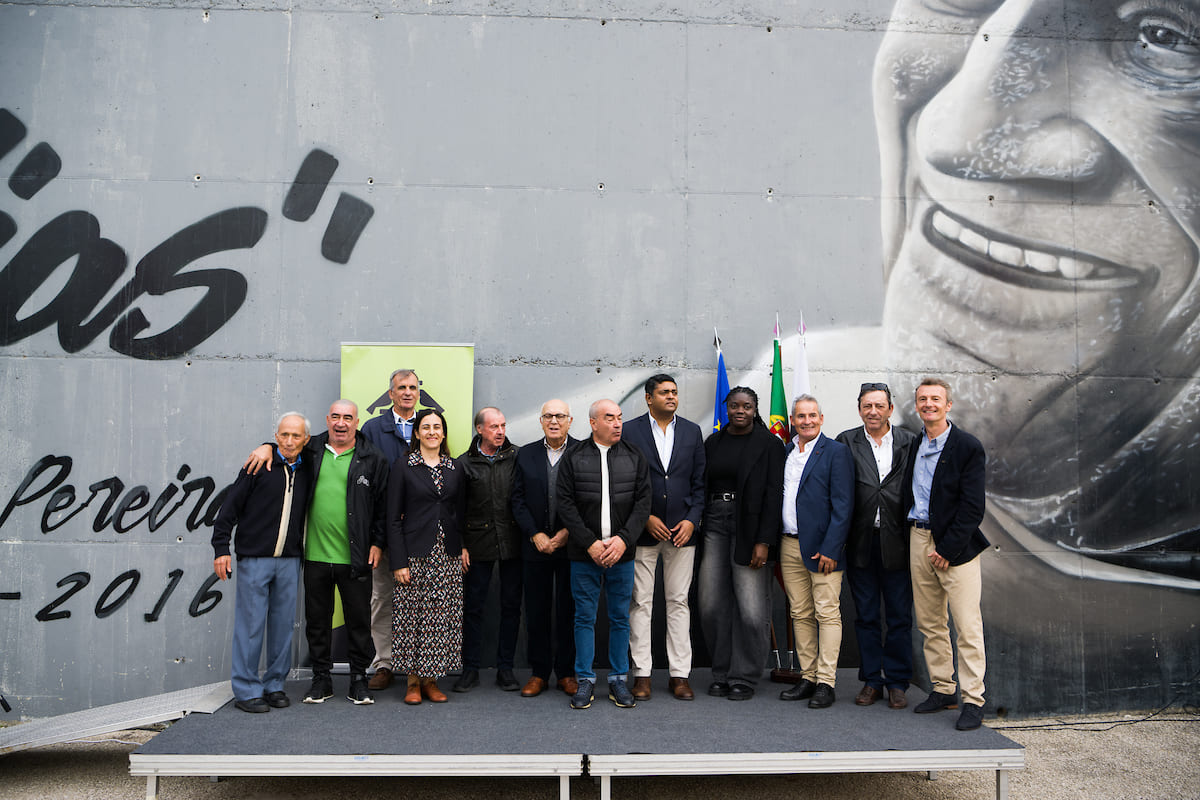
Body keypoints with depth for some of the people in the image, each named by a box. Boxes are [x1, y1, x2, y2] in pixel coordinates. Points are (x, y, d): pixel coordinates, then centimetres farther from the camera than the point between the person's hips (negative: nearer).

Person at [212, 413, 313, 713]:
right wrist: (221, 547, -7)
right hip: (255, 558, -4)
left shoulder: (307, 472, 9)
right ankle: (246, 689, 10)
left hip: (290, 561, 4)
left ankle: (275, 684, 20)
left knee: (283, 624, 8)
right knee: (250, 624, 0)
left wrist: (303, 554, 8)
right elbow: (230, 506, -2)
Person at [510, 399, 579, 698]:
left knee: (569, 610, 5)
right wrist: (535, 534, -7)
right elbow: (518, 499, 5)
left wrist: (568, 533, -12)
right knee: (536, 611, 7)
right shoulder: (525, 454, 7)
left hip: (571, 546, -2)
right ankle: (539, 673, 19)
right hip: (535, 545, 2)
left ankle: (567, 672, 18)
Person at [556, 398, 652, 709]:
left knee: (620, 618, 8)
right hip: (584, 555, -1)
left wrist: (623, 539, -12)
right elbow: (565, 503, -4)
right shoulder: (573, 458, 1)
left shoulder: (634, 457, 5)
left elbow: (643, 501, 1)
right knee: (584, 617, 6)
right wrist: (590, 543, -11)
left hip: (622, 554, 1)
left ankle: (618, 680, 20)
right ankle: (585, 680, 18)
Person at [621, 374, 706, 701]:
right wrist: (645, 518, -9)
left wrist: (692, 519, -4)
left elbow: (700, 482, 9)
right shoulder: (630, 431, 0)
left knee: (679, 602, 6)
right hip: (643, 531, -2)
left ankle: (679, 675, 14)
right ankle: (642, 674, 12)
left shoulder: (692, 432, 9)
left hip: (682, 530, 2)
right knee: (640, 603, 3)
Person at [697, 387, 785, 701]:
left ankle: (743, 678, 12)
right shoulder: (713, 442, 12)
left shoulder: (769, 443, -1)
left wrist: (764, 541, -14)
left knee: (751, 609, -4)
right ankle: (722, 673, 21)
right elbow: (702, 487, 13)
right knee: (712, 604, 5)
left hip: (748, 528, -4)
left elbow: (773, 494, -7)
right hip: (714, 524, 4)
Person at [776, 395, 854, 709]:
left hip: (822, 548, -6)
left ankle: (825, 683, 5)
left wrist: (830, 548, -15)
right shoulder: (785, 452, 13)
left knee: (827, 614, -2)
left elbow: (843, 505, -10)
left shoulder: (836, 451, -5)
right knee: (800, 614, 10)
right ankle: (807, 678, 19)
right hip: (789, 546, 6)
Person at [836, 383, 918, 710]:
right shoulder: (846, 442, 2)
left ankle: (897, 682, 20)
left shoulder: (909, 442, 3)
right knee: (866, 615, 10)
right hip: (861, 541, 0)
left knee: (900, 615, 7)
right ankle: (871, 680, 22)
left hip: (897, 541, 0)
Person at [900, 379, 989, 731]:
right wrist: (915, 539, 4)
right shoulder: (913, 445, 10)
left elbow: (972, 507, -11)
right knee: (929, 622, 11)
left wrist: (947, 549, -13)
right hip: (918, 538, 6)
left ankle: (973, 700, 4)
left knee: (967, 625, -4)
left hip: (954, 544, -6)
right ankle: (942, 689, 22)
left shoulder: (968, 447, -7)